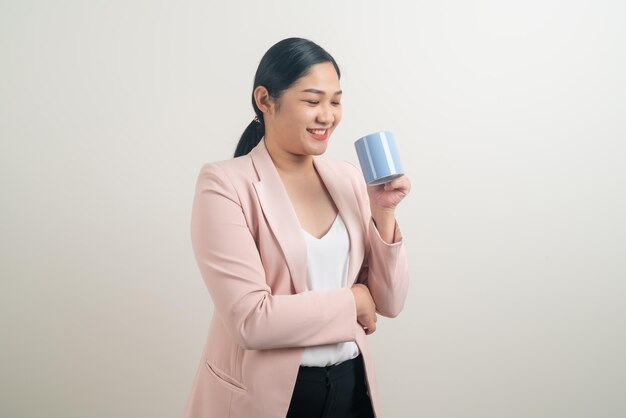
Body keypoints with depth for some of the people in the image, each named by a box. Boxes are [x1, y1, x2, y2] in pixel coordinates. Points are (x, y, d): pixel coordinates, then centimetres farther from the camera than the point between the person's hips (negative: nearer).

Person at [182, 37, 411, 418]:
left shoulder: (349, 179, 1)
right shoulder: (224, 184, -14)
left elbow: (389, 302, 1)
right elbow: (250, 320, -22)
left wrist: (383, 215, -12)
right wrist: (351, 302, -11)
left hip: (351, 385, 5)